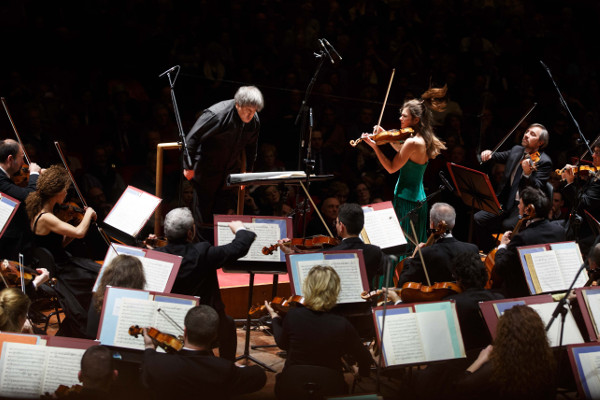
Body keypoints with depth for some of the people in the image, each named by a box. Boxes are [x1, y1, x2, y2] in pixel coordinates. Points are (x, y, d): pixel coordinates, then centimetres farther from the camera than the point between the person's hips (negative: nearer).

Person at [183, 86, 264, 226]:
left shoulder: (254, 121, -6)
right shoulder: (217, 114, -26)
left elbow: (251, 146, 14)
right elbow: (191, 138, -19)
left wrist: (248, 170, 15)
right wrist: (189, 166, -14)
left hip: (230, 170, 5)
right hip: (206, 171, -5)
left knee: (226, 211, 5)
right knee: (203, 213, 3)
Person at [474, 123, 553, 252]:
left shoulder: (544, 162, -8)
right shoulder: (516, 150, 12)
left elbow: (538, 188, -19)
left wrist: (527, 174, -38)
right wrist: (489, 154, 0)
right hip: (506, 202, 7)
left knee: (507, 225, -32)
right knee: (478, 219, -8)